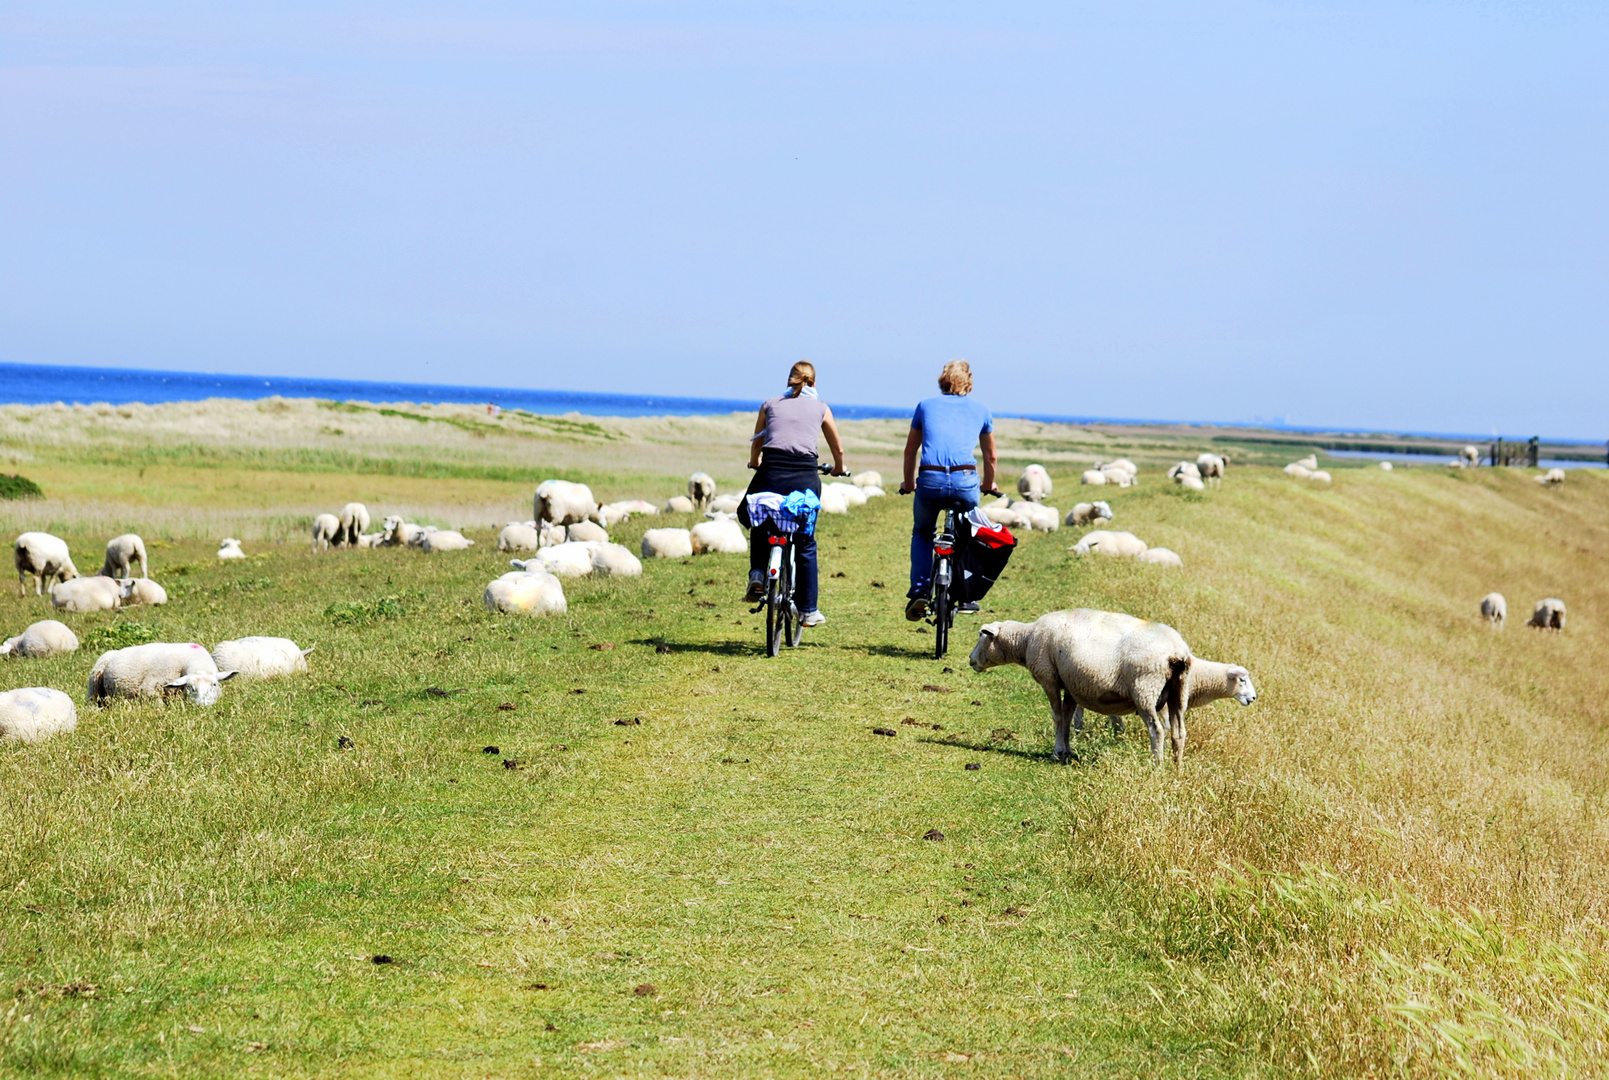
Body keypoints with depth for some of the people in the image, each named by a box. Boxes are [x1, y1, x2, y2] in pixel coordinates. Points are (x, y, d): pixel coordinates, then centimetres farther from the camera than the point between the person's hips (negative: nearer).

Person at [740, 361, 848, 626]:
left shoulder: (770, 405, 17)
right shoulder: (820, 408, 16)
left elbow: (756, 446, 26)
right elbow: (838, 449, 25)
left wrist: (755, 463, 49)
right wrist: (839, 468, 47)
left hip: (771, 473, 0)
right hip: (805, 477, 0)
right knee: (805, 543, 13)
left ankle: (757, 575, 7)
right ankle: (809, 611, 15)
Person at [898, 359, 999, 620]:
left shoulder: (926, 406, 19)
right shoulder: (980, 410, 20)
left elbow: (910, 452, 28)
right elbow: (990, 456, 32)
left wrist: (908, 483, 44)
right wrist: (988, 485, 49)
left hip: (930, 480, 0)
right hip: (965, 481, 0)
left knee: (921, 534, 25)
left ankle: (919, 592, 10)